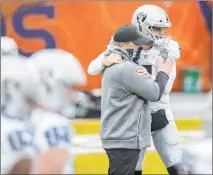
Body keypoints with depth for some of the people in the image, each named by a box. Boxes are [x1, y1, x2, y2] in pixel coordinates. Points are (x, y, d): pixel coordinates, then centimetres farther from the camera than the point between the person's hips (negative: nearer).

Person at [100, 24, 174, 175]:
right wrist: (163, 73, 4)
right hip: (124, 140, -11)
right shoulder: (126, 68, -17)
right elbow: (155, 93, -13)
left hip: (119, 136, 11)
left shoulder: (114, 66, 15)